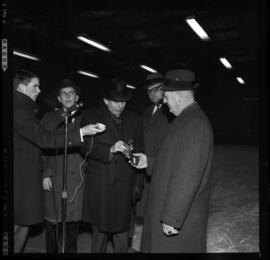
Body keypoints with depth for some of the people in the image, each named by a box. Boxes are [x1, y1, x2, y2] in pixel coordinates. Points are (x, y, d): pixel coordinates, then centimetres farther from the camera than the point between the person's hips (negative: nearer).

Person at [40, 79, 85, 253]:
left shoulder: (84, 118, 9)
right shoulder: (49, 118, 7)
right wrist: (45, 174, -7)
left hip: (77, 178, 1)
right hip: (55, 178, -1)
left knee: (73, 219, 7)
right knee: (53, 220, 4)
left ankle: (71, 250, 24)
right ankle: (52, 251, 23)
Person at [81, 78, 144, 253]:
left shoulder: (134, 120, 8)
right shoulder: (92, 116, 1)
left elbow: (139, 153, 10)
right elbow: (86, 147, -8)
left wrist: (138, 183, 7)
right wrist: (111, 149, -23)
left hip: (124, 185, 1)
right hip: (99, 185, -1)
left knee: (122, 229, 5)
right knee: (100, 229, 10)